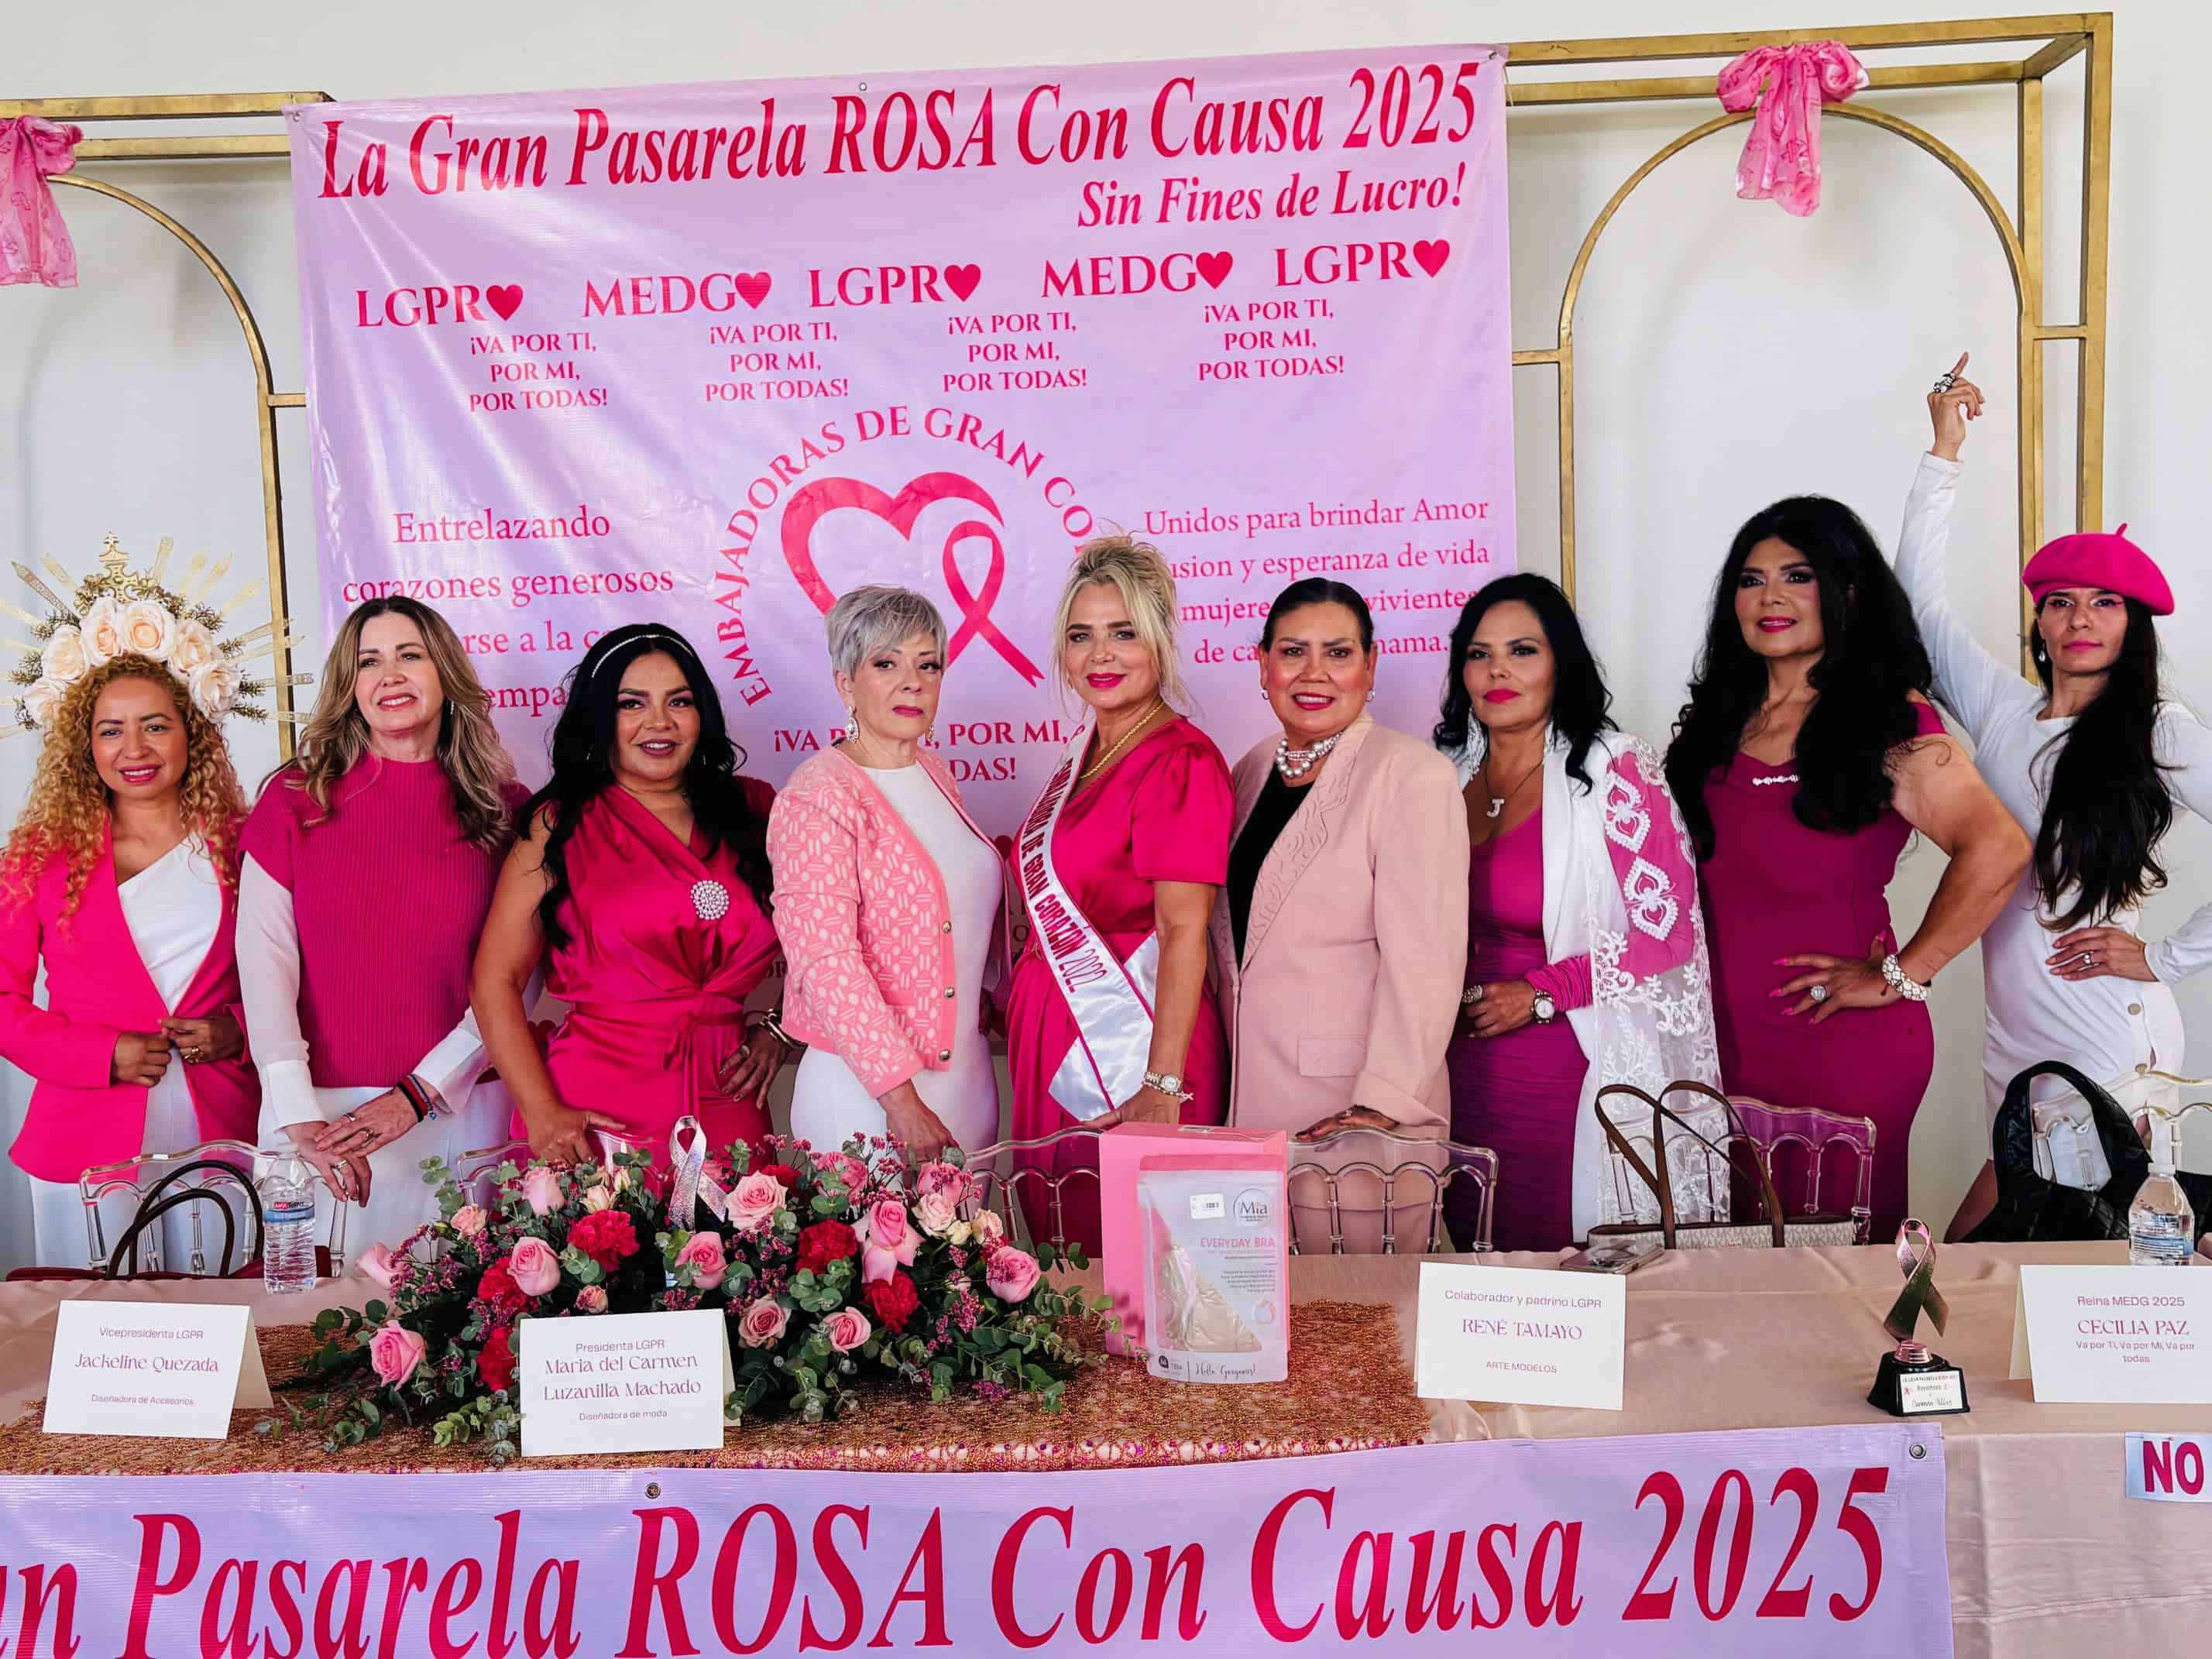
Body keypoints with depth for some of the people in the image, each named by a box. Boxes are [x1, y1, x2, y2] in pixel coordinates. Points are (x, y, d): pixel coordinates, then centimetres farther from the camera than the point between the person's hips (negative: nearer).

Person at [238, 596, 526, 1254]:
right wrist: (299, 1114, -14)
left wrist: (422, 1092, -11)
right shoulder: (294, 798, 3)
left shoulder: (504, 808, 2)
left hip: (460, 1108, 0)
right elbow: (264, 958, -5)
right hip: (321, 1108, 0)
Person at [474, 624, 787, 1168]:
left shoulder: (752, 810, 8)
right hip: (595, 1114, -2)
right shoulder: (561, 826, 1)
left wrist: (774, 1027, 2)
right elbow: (496, 980, -3)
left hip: (727, 1109, 3)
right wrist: (541, 1114, -12)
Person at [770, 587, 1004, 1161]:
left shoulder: (935, 774, 10)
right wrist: (900, 1097, -23)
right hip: (866, 1090, -7)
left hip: (967, 1077, 7)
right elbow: (825, 961, -21)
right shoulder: (818, 796, -14)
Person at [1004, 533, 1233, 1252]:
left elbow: (1184, 930, -20)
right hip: (1054, 1035, 8)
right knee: (1064, 1257, 16)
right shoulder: (1087, 754, 11)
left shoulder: (1180, 761, -15)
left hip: (1129, 1045, -8)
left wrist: (1164, 1086, -23)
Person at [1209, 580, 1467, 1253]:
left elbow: (1424, 958, -16)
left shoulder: (1412, 774, -10)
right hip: (1248, 1100, 6)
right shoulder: (1253, 770, 11)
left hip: (1353, 1108, -6)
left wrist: (1381, 1104, -21)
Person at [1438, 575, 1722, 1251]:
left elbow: (1668, 928, -12)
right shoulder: (1449, 774, 8)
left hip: (1575, 1076, -5)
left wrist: (1539, 993, -14)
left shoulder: (1615, 772, -9)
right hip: (1466, 1071, 5)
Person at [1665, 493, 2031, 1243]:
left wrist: (1900, 976, -16)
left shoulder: (1887, 719, -9)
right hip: (1726, 1037, 5)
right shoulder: (1720, 717, 10)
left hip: (1843, 1043, -5)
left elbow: (1997, 849, -21)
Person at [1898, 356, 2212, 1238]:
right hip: (2014, 1042, 5)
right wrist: (1945, 451, 12)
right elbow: (1918, 593, 13)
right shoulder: (2003, 710, 9)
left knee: (1967, 1254, -11)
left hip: (2112, 1049, -5)